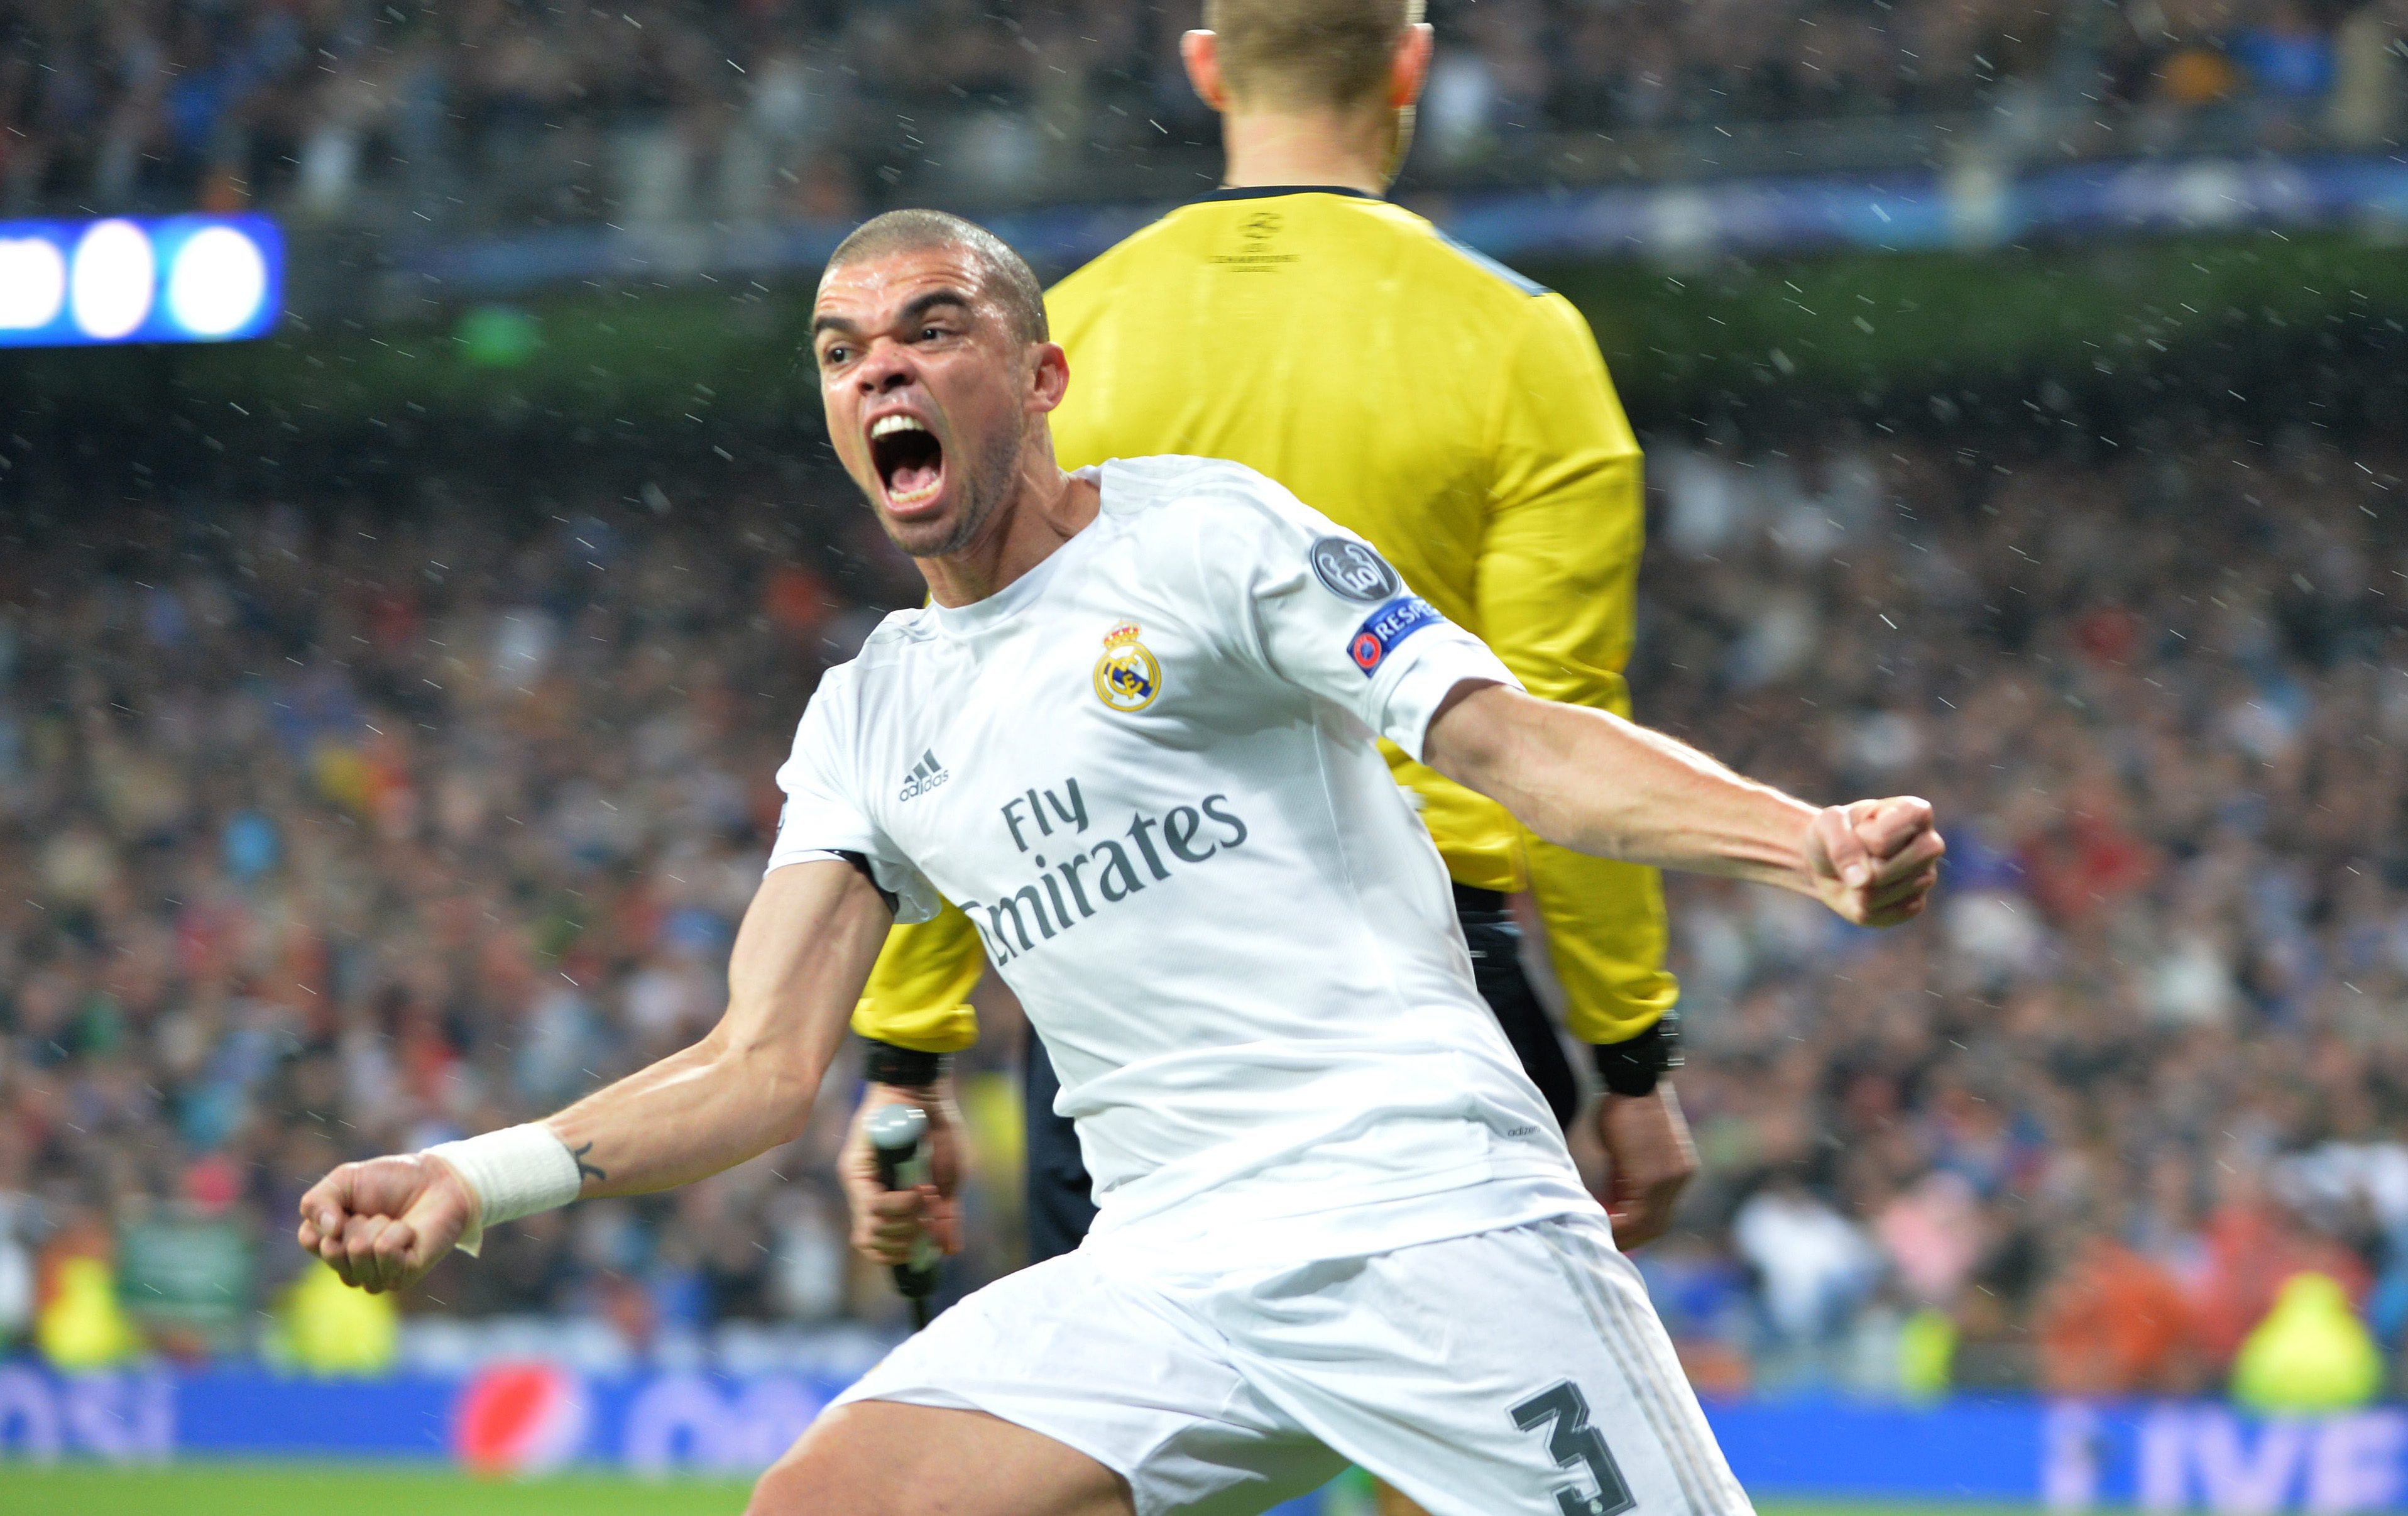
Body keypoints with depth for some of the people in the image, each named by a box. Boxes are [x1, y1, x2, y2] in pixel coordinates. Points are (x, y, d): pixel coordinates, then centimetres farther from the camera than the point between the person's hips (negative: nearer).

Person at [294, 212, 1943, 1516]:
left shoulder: (1202, 533, 0)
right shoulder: (870, 719, 17)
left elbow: (1513, 742, -8)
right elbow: (762, 1061, 12)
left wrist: (1809, 841, -24)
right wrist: (472, 1178, -3)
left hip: (1428, 1221, -5)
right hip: (1163, 1280, 5)